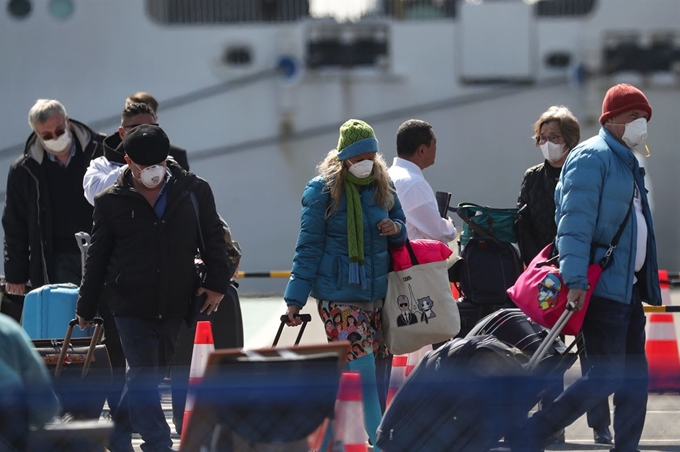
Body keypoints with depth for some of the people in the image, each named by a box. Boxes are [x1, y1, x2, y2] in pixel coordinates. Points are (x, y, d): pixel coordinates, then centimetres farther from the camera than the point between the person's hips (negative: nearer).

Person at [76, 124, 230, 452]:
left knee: (153, 373, 12)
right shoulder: (112, 202, -2)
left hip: (174, 304, 3)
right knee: (143, 377, -10)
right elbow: (97, 258, 6)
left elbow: (213, 238, 8)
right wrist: (86, 309, 9)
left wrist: (217, 283, -2)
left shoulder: (194, 191, 0)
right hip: (130, 305, -3)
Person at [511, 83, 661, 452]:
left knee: (635, 380, 7)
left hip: (628, 289, 10)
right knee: (606, 377, -13)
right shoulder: (592, 157, -10)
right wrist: (575, 280, -28)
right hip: (601, 288, -10)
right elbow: (575, 222, -19)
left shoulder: (628, 163, 19)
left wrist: (646, 284, 23)